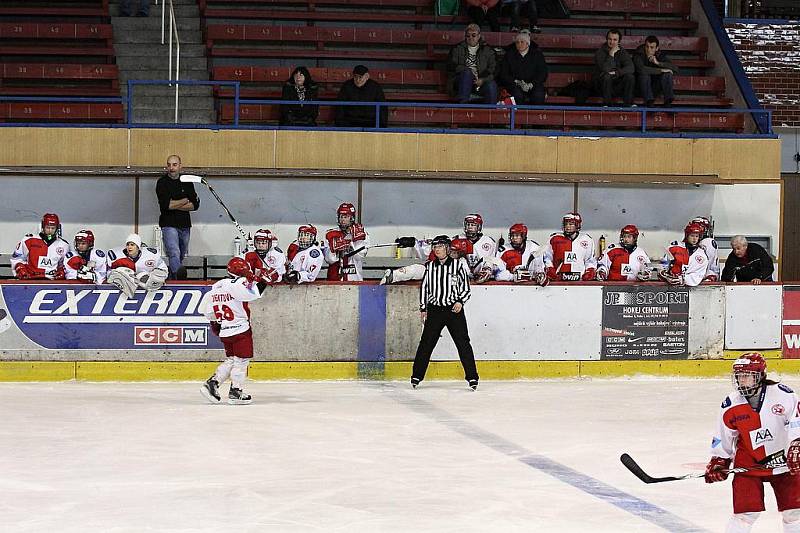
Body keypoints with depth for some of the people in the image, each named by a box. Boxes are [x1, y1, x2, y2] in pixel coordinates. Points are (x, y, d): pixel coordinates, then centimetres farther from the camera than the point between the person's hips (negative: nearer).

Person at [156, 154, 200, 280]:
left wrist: (175, 205, -8)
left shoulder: (187, 182, 11)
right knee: (174, 254, -20)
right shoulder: (162, 182, -1)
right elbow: (165, 204, -15)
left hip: (185, 225, 5)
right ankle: (179, 278, -32)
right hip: (169, 224, -5)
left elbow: (195, 205, 3)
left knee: (181, 256, 9)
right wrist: (185, 201, -3)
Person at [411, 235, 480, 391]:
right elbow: (424, 287, 15)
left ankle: (472, 377, -1)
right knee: (426, 343, 0)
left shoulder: (458, 265, 0)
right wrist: (423, 308, 10)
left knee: (463, 342, -5)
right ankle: (417, 375, 8)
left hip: (454, 309, -2)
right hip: (434, 309, 2)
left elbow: (466, 286, 2)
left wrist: (461, 302, -12)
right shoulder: (429, 267, 9)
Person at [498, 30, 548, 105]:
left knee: (538, 95, -32)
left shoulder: (537, 54, 7)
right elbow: (503, 75, 6)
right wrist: (516, 82, -13)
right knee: (517, 95, -35)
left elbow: (543, 74, 2)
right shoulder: (509, 55, 8)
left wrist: (531, 84, -14)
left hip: (533, 84, 0)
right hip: (514, 85, 0)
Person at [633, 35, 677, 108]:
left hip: (655, 88, 3)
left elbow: (675, 69, -15)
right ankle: (649, 102, -31)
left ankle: (668, 101, -23)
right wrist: (661, 70, -28)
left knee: (668, 74, -19)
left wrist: (658, 63, -25)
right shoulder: (638, 55, -14)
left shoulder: (660, 55, -3)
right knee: (644, 74, -31)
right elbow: (640, 69, -35)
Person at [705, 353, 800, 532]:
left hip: (783, 460, 0)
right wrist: (718, 462, -2)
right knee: (745, 511, -9)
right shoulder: (730, 406, -7)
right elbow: (722, 438, 4)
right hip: (749, 464, 0)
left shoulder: (782, 393, -16)